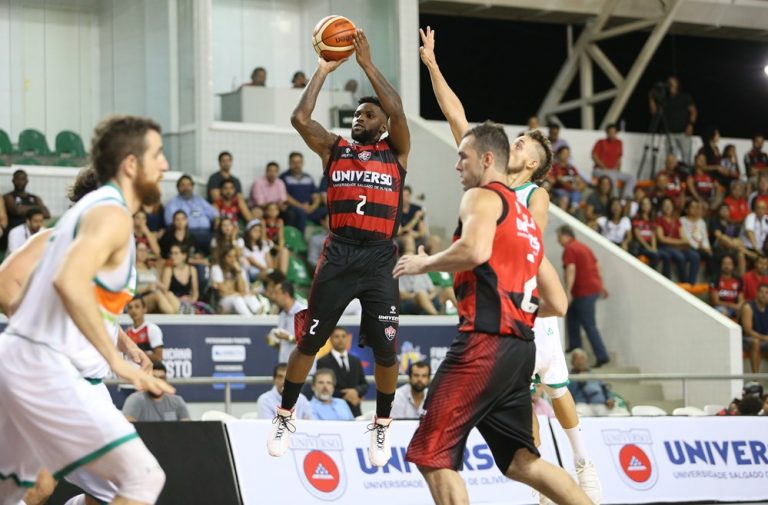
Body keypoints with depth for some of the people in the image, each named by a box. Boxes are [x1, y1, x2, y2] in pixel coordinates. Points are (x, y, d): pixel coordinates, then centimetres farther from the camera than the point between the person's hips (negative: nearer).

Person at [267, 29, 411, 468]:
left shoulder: (395, 151, 7)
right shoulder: (335, 149, 12)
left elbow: (398, 113, -12)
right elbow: (300, 118, -2)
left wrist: (367, 64, -9)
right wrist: (324, 70, 1)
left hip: (380, 261, -1)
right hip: (339, 256, 1)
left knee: (386, 351, 0)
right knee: (309, 341, 3)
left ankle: (382, 426, 20)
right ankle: (285, 418, 17)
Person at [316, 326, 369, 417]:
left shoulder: (356, 361, 16)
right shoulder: (323, 362, 0)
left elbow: (364, 385, 15)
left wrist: (356, 391, -8)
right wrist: (345, 397, -9)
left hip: (354, 412, 5)